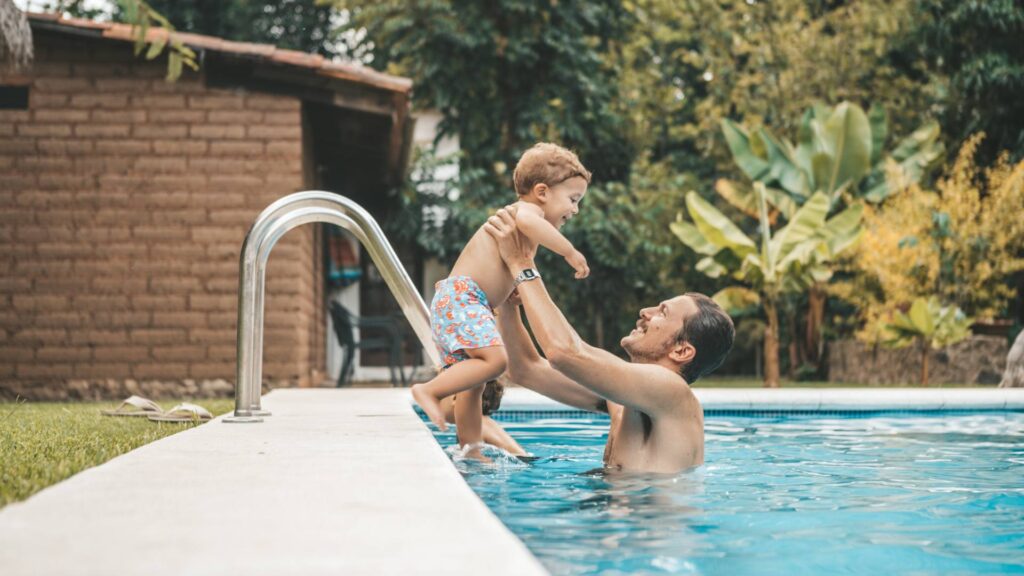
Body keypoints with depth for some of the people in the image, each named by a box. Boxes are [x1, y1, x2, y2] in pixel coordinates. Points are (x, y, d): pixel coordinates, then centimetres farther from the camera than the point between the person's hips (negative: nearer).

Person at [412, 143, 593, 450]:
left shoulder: (523, 215, 25)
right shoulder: (528, 208, -8)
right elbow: (527, 222, -34)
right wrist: (570, 251, -30)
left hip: (460, 300, 11)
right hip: (460, 299, -11)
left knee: (474, 384, 11)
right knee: (495, 359, -25)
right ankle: (429, 390, -19)